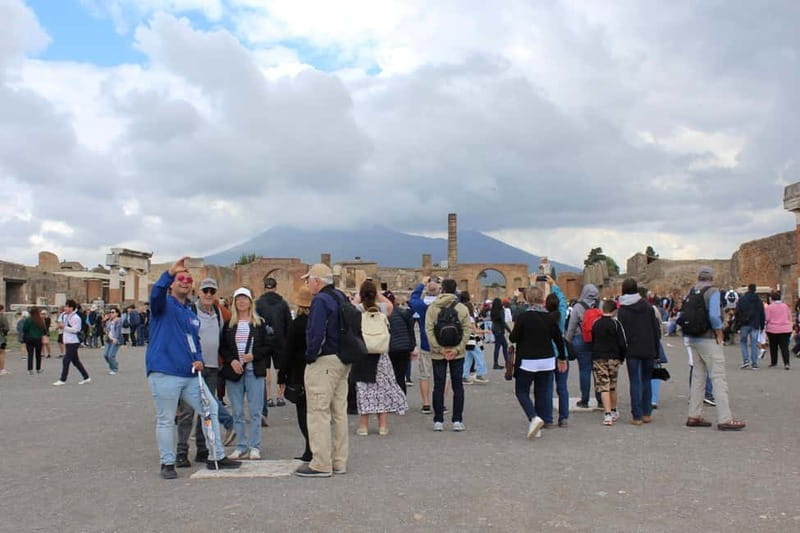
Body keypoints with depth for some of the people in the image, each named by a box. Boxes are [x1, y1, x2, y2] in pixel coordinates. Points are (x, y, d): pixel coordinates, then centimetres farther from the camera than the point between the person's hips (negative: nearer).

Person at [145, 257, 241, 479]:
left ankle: (216, 457, 18)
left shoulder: (191, 314, 20)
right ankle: (167, 463, 15)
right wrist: (170, 272, -37)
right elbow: (156, 294, -24)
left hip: (190, 374, 7)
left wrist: (198, 360, 7)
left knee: (211, 408, 7)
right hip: (164, 373, -7)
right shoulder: (164, 305, 0)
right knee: (166, 420, 0)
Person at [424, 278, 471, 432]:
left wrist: (439, 349, -7)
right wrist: (457, 349, -7)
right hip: (457, 354, 0)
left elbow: (429, 330, -8)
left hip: (438, 354, 0)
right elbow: (467, 330, -6)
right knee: (457, 386, 8)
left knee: (438, 386, 7)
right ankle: (457, 421, 8)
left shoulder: (432, 308, -2)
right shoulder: (462, 308, -1)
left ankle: (438, 421, 9)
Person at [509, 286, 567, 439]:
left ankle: (534, 417, -14)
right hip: (547, 360, 4)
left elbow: (513, 338, -11)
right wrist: (562, 358, 19)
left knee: (521, 391, 8)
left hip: (527, 361, -4)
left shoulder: (523, 317, -13)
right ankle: (538, 427, 12)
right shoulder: (549, 318, 0)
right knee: (542, 392, 12)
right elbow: (559, 339, 7)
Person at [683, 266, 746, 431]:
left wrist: (689, 333, 12)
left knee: (699, 376, 14)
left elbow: (683, 316, 8)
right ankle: (724, 419, -7)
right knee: (719, 378, -5)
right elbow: (714, 315, -22)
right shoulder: (712, 292, -10)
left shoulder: (691, 293, 9)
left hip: (692, 339, 7)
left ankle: (694, 416, 16)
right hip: (708, 339, -7)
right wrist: (719, 333, -11)